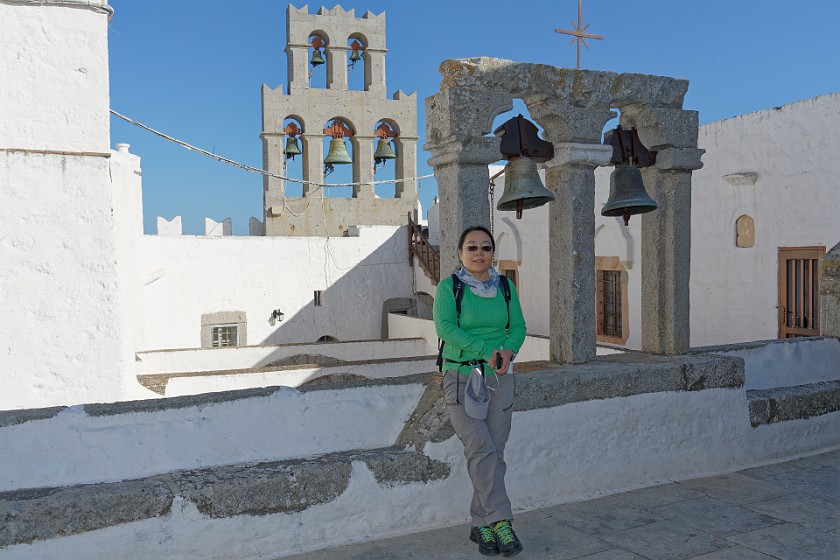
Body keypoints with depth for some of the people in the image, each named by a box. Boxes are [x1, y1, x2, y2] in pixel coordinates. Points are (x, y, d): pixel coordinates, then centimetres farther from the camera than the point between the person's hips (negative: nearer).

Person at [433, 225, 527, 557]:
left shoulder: (505, 287, 8)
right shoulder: (448, 287, -4)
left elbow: (518, 326, 8)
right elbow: (444, 326, -16)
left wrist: (509, 350, -14)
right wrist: (486, 350, -24)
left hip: (500, 379, 4)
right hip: (460, 377, -3)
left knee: (495, 451, 2)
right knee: (480, 447, -16)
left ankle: (481, 525, 14)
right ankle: (501, 521, -9)